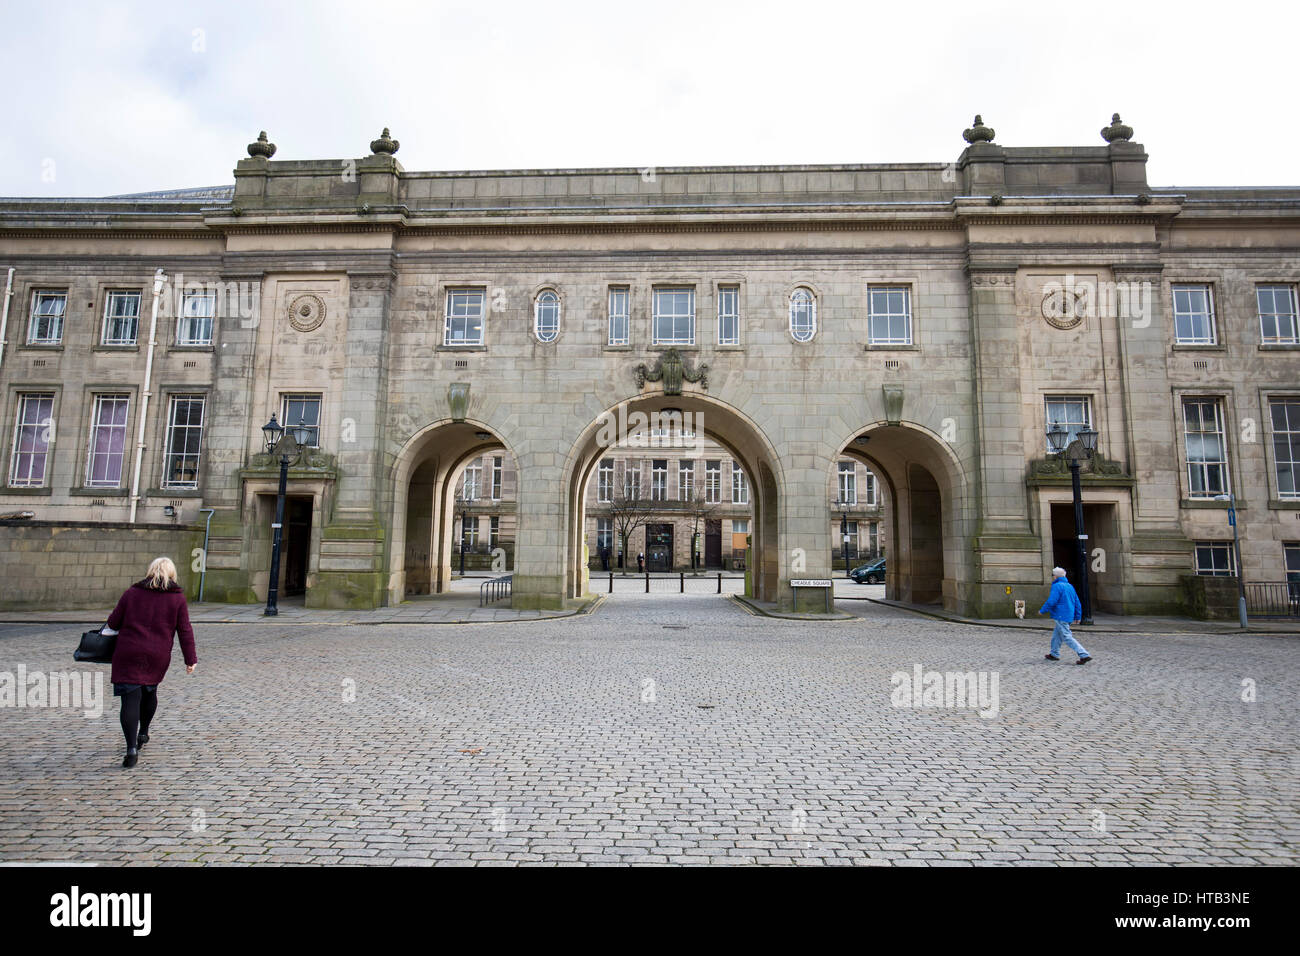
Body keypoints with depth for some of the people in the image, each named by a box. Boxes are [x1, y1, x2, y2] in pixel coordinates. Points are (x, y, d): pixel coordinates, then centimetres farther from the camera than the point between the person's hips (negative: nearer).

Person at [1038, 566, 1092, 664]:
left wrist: (1042, 611, -7)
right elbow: (1077, 603, 16)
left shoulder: (1057, 586, -13)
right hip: (1069, 616, 10)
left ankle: (1085, 655, -14)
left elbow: (1051, 602, -20)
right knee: (1056, 634, 20)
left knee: (1067, 637, -7)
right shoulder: (1070, 586, 14)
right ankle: (1054, 654, 28)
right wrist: (1077, 616, 19)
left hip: (1061, 617, -9)